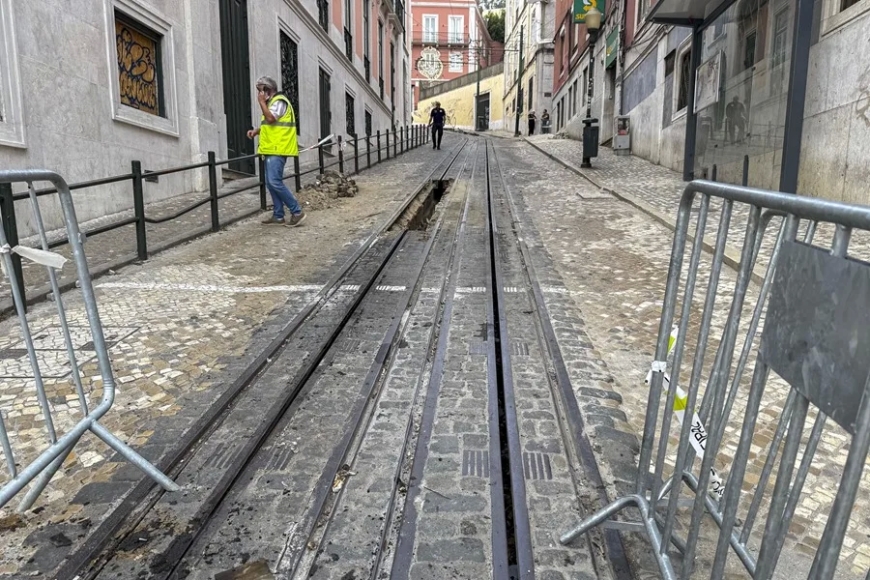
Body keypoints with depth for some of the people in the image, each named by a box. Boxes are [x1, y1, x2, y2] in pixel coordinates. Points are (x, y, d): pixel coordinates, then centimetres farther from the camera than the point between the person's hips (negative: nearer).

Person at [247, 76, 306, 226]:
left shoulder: (279, 101, -10)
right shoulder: (271, 102, 22)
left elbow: (271, 119, -23)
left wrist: (261, 102, -12)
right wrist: (256, 131, 11)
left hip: (278, 150, -10)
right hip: (272, 149, 11)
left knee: (275, 182, -16)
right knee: (271, 183, 8)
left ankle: (297, 212, -11)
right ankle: (278, 216, 12)